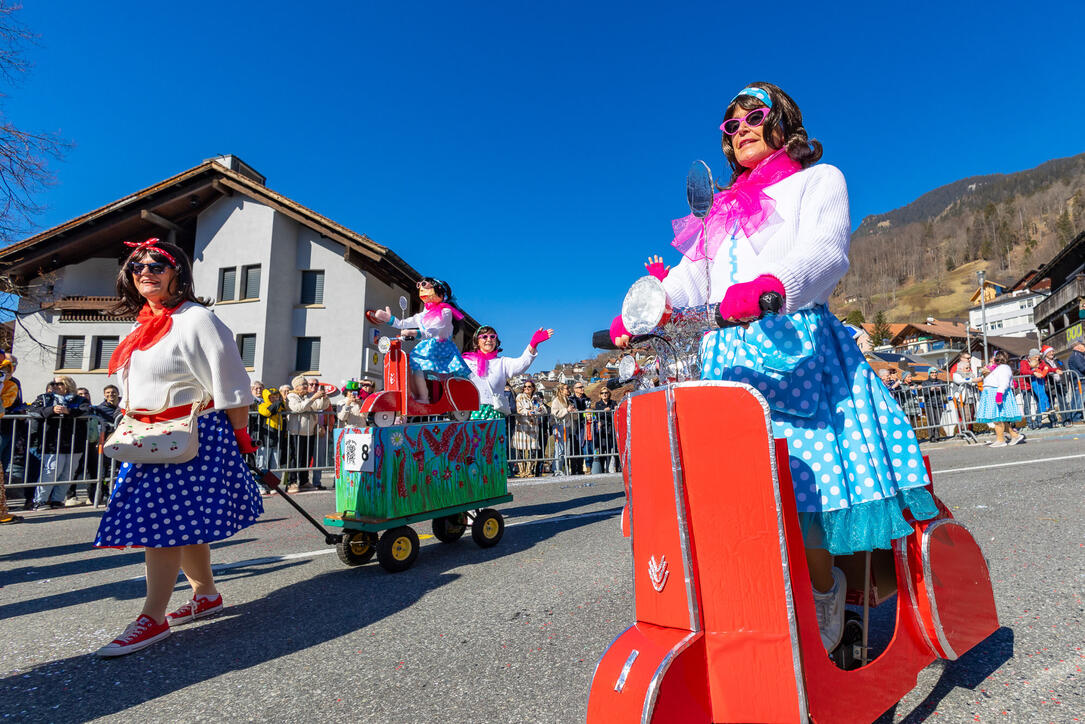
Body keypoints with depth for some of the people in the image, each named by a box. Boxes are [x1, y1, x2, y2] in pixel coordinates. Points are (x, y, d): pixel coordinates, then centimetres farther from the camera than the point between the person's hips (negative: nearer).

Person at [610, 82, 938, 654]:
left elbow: (826, 248, -7)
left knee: (796, 484, -13)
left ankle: (823, 597, 11)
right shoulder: (723, 210, 29)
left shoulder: (818, 179, 15)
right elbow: (692, 275, 13)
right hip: (726, 356, 5)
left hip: (794, 343, -4)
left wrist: (770, 284, -31)